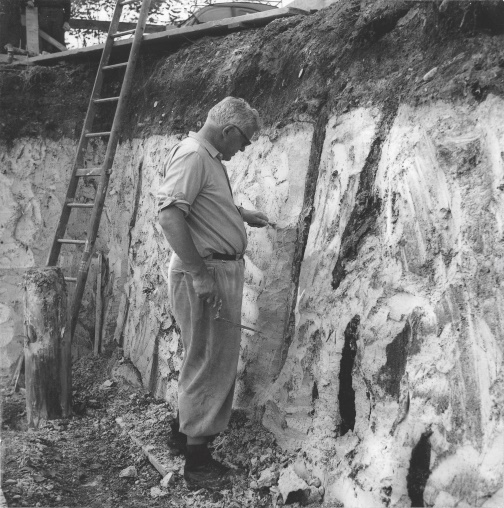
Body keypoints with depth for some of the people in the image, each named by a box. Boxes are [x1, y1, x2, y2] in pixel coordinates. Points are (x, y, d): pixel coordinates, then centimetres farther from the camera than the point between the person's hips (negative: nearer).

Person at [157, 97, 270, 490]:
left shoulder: (211, 158, 15)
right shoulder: (192, 155, -17)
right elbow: (170, 215, -27)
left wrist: (245, 215, 31)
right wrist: (200, 274, -28)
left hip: (225, 270, 10)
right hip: (205, 273, -10)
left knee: (209, 358, 21)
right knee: (209, 362, -1)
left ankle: (184, 431, 38)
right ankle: (197, 461, 11)